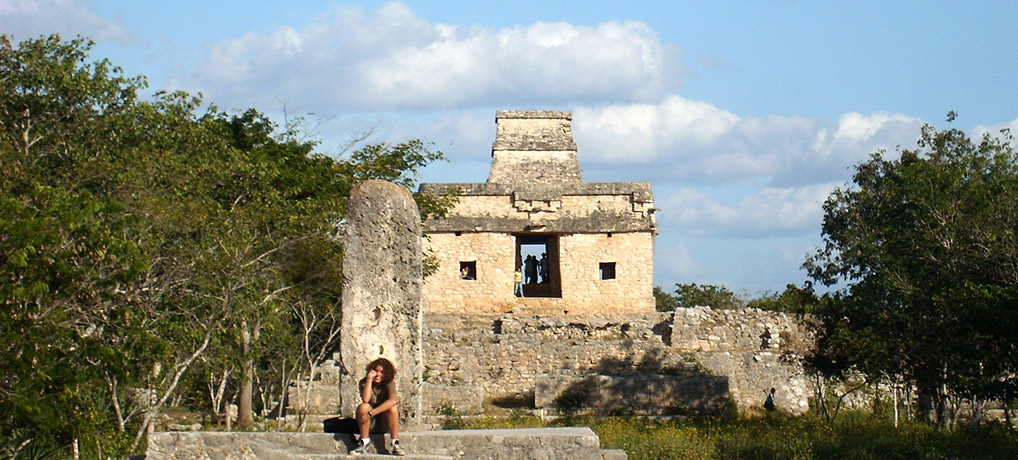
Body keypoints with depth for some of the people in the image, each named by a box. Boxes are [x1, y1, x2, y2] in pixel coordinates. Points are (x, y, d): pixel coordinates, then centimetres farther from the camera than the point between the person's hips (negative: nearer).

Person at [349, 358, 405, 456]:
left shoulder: (389, 382, -8)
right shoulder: (364, 382, -6)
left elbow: (393, 400, -28)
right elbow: (365, 399, -26)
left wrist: (371, 413, -37)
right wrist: (369, 379, -27)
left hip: (385, 423, 0)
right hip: (369, 424, 0)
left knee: (393, 408, -29)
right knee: (363, 407, -29)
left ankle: (395, 444, -26)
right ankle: (364, 443, -24)